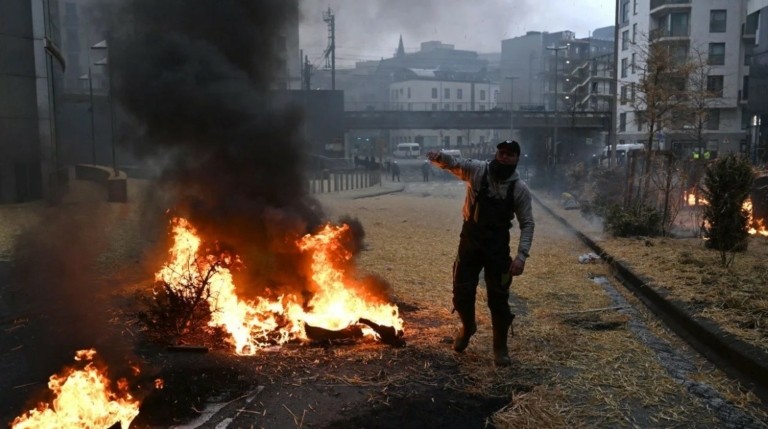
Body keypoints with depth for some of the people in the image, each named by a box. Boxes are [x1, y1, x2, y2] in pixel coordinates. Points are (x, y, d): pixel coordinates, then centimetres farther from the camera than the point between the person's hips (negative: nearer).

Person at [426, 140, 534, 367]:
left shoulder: (520, 188, -8)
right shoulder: (477, 170, -8)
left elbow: (527, 223, -6)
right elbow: (453, 163, -18)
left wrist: (521, 255, -18)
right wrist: (439, 157, -44)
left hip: (497, 245, -1)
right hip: (470, 240, 1)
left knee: (498, 298, 3)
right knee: (462, 292, 9)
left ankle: (500, 346, 22)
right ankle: (467, 327, 40)